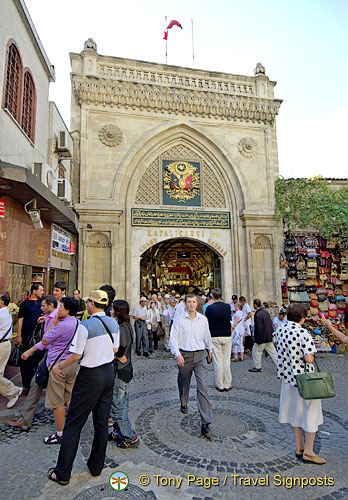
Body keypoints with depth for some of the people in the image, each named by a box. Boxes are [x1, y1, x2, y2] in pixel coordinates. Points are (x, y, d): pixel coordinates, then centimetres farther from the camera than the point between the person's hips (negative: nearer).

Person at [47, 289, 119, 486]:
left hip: (90, 376, -6)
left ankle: (62, 473, 21)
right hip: (109, 372, 7)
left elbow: (76, 355, -16)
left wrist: (60, 367, 1)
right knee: (102, 422, 17)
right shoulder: (113, 323, 0)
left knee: (73, 423, 9)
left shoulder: (85, 326, -20)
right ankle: (96, 466, 32)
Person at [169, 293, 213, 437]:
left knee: (202, 386, -8)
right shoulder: (179, 320, -5)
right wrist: (177, 354, -21)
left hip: (200, 356, 1)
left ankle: (205, 422, -4)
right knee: (183, 383, 17)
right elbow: (173, 338, -8)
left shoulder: (203, 319, 3)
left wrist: (210, 349, 32)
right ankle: (183, 404, 47)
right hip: (184, 356, 0)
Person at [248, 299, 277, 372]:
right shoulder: (265, 311, 6)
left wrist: (257, 340, -16)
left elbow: (258, 328, -22)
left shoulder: (258, 315, -21)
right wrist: (271, 335, 20)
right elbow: (270, 324, 12)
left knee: (256, 351, 8)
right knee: (273, 352, 14)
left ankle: (257, 367, 19)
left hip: (262, 337, -8)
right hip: (269, 337, 8)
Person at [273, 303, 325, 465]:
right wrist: (311, 356, -6)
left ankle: (299, 448, 31)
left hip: (288, 376, 6)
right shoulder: (303, 334, -23)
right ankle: (308, 453, 21)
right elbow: (309, 359, -27)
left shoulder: (279, 330, -3)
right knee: (310, 414, 11)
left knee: (294, 412, 19)